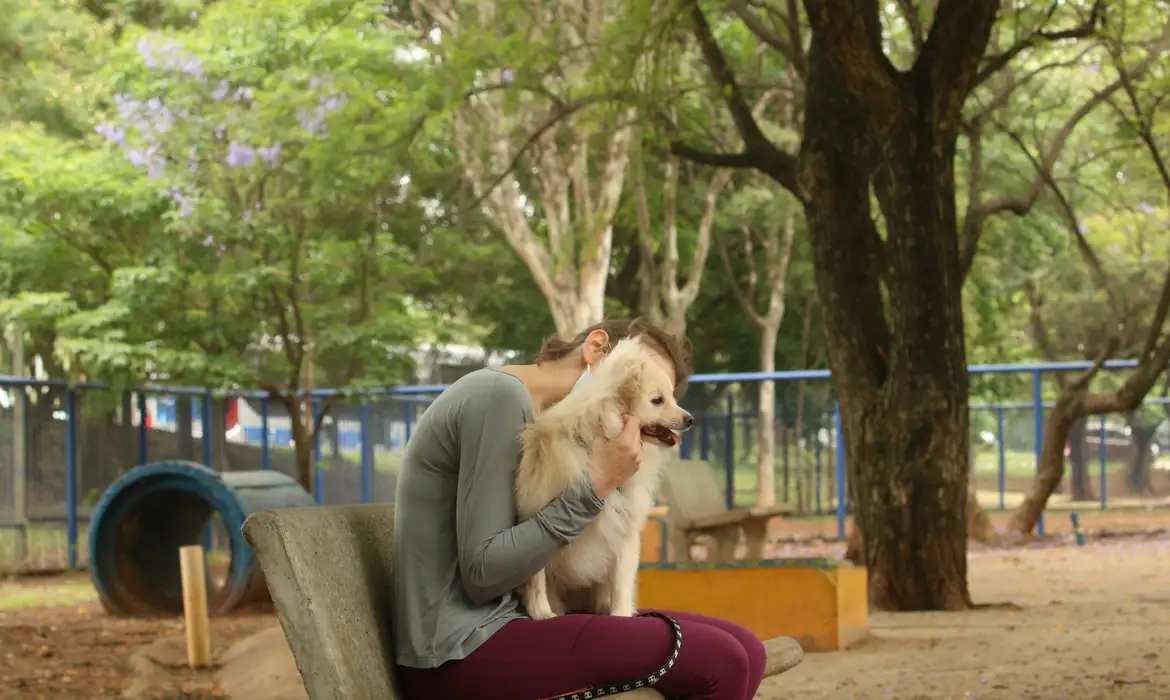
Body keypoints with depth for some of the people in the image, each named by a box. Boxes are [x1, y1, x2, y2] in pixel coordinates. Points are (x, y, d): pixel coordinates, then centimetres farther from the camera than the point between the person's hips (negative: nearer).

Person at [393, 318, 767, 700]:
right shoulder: (500, 395, -12)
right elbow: (482, 573, -17)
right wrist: (594, 488, -16)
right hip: (460, 653, -9)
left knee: (743, 651, -2)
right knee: (721, 663, -17)